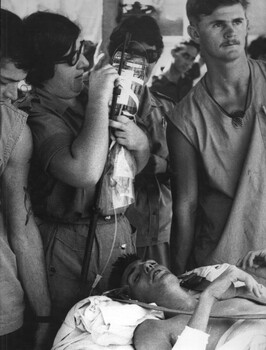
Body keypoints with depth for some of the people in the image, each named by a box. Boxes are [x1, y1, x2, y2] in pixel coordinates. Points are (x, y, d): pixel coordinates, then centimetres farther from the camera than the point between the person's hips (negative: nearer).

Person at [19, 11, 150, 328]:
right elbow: (86, 172, -35)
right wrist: (98, 100, -25)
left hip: (119, 230, 7)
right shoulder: (36, 116, -18)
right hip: (71, 245, -6)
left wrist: (140, 143, -9)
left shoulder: (89, 99, 4)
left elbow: (137, 167, 15)